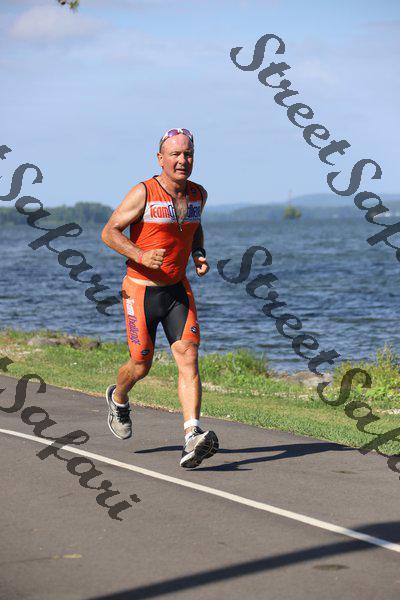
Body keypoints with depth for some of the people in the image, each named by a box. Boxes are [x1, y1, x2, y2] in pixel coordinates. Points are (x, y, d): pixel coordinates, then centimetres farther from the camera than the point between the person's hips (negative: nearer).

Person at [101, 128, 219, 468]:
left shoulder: (198, 194, 3)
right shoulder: (144, 193, -14)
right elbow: (109, 232, -12)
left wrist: (200, 256, 4)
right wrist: (141, 255, -27)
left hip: (178, 290, 4)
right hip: (141, 290, -4)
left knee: (189, 359, -14)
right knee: (142, 366, 7)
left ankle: (193, 439, -24)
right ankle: (118, 398, 43)